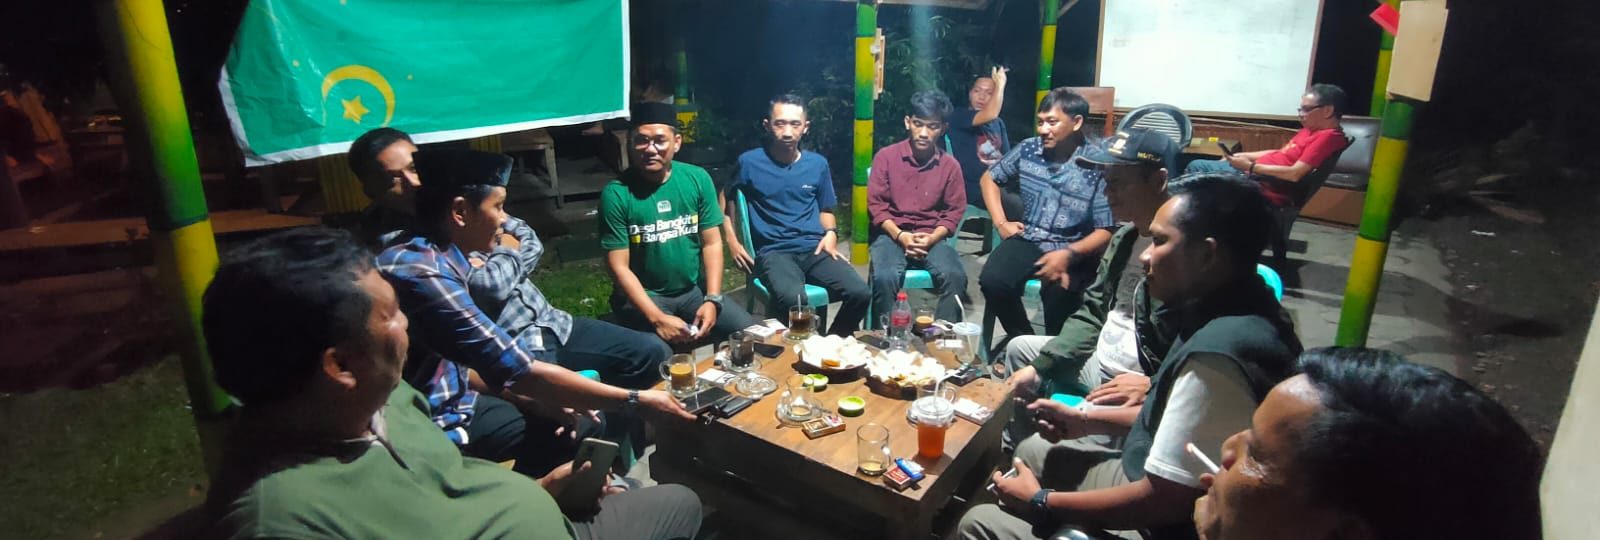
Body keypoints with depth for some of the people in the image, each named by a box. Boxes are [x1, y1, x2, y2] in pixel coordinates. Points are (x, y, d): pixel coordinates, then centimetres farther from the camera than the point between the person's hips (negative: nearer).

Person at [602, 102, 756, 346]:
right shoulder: (616, 193, -13)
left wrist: (712, 300, -11)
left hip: (694, 290, 3)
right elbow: (619, 267, -13)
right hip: (642, 296, -3)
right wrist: (657, 318, -22)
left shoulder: (697, 179, -3)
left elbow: (712, 243, 1)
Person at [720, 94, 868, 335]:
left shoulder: (818, 163, 11)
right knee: (793, 298, -37)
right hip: (773, 251, -3)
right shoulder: (749, 162, 2)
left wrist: (831, 234, 3)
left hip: (815, 248, 4)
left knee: (859, 293, -22)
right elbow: (723, 198, 18)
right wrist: (732, 241, 8)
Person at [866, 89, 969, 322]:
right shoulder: (886, 156, -1)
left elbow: (954, 211, 7)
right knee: (884, 278, -31)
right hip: (892, 234, -1)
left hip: (932, 238, 2)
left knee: (955, 276, -27)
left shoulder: (950, 165, 3)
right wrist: (901, 236, -14)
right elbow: (875, 204, -1)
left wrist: (931, 239, -11)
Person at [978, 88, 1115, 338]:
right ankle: (1023, 339, -1)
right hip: (1027, 240, 4)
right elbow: (990, 178, 19)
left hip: (1072, 251, -4)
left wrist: (1068, 254, -26)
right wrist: (1001, 223, 8)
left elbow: (1106, 231, -10)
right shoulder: (1028, 149, 3)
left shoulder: (1097, 166, -10)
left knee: (1059, 294, -34)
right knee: (991, 280, -25)